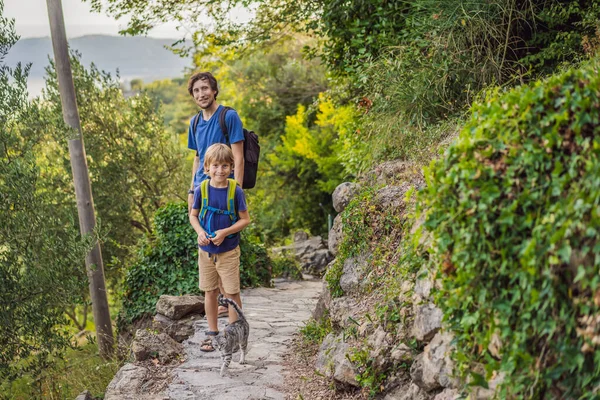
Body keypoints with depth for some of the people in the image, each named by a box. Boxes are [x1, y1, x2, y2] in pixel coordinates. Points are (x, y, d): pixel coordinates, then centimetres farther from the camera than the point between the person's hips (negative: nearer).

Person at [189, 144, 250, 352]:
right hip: (206, 250, 3)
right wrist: (200, 232, -13)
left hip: (228, 251, -3)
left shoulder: (236, 191, -12)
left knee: (231, 292, 3)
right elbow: (193, 215, 5)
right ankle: (212, 332, 25)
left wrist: (224, 232, -18)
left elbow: (245, 219, -6)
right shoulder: (201, 190, -6)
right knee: (209, 292, 12)